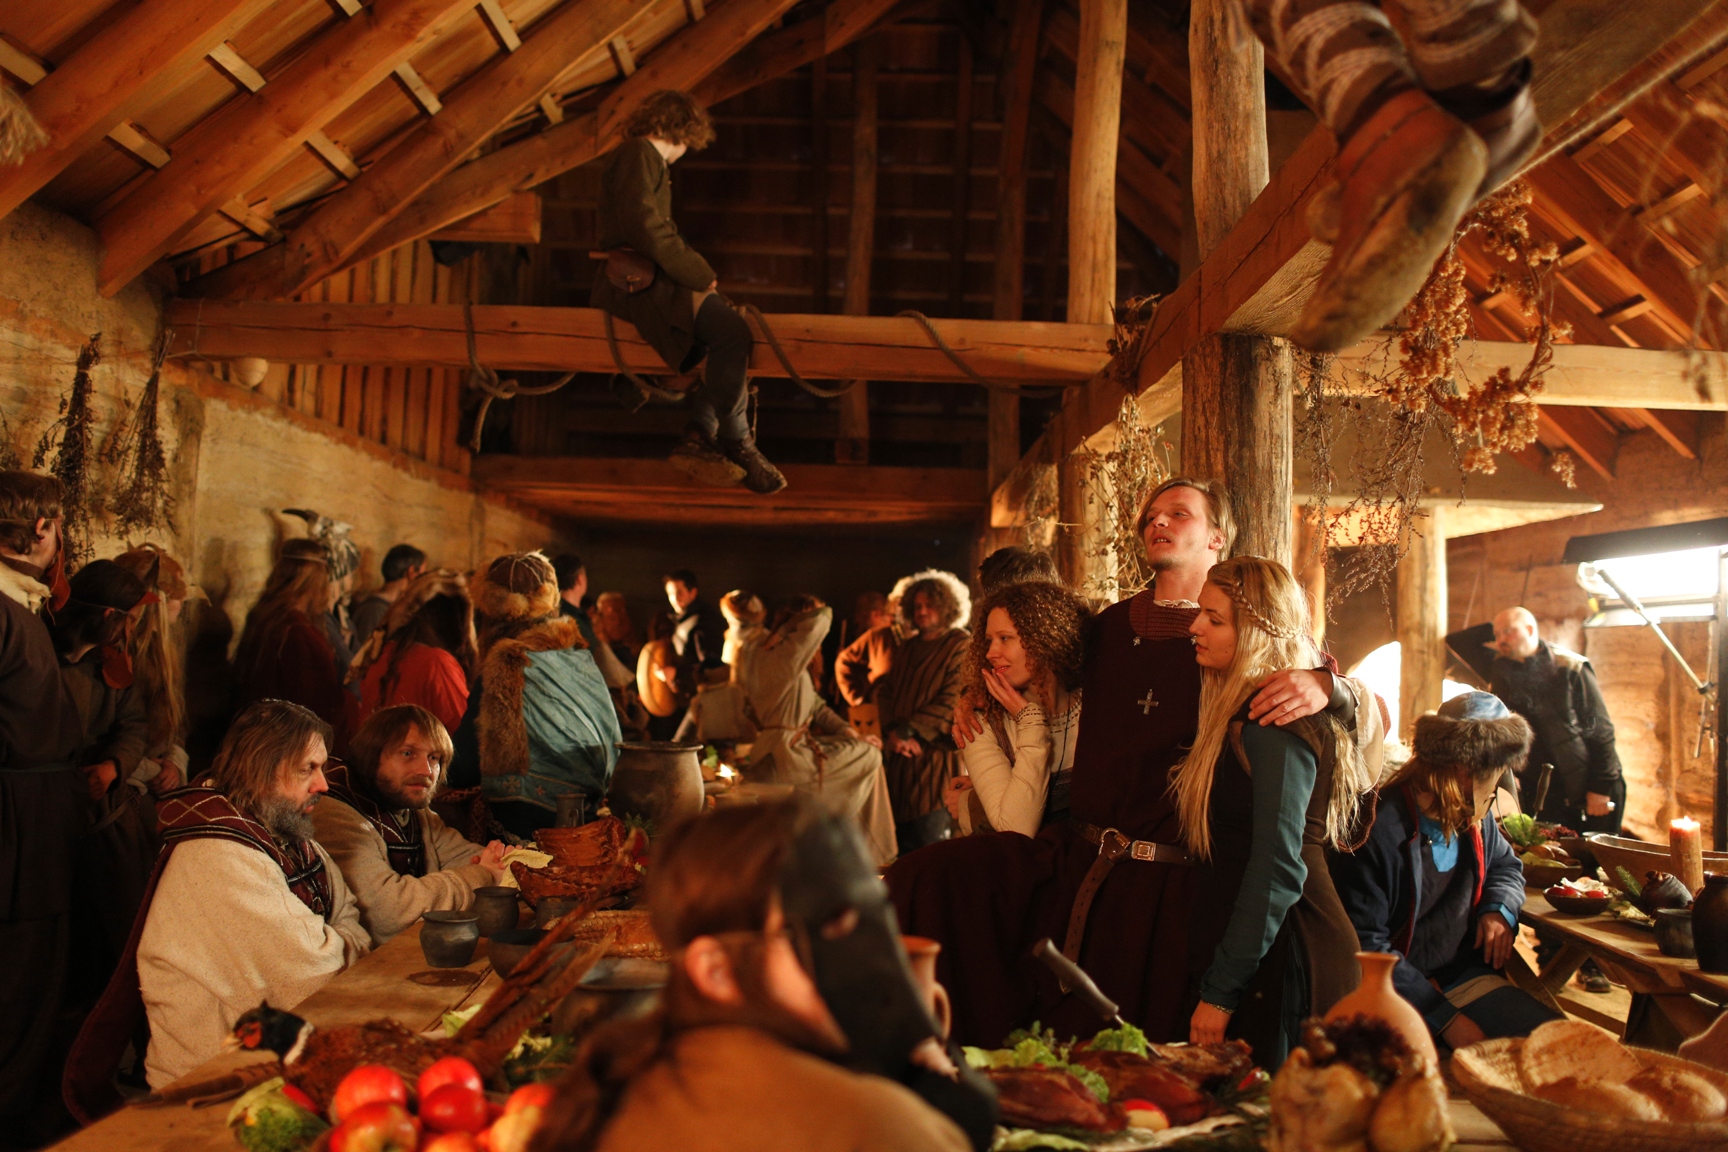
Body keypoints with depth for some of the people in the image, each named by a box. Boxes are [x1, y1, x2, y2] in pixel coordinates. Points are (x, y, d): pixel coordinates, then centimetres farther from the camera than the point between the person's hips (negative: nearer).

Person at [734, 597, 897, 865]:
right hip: (787, 757, -10)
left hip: (795, 746, 10)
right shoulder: (785, 656, -20)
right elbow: (822, 617, -30)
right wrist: (786, 629, -13)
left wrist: (848, 731, 5)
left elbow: (816, 706, 14)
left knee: (865, 748, 14)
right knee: (868, 756, 1)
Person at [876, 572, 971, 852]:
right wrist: (893, 732, -6)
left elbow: (953, 700, -13)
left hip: (936, 753, -6)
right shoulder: (906, 648, 20)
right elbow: (885, 690, 13)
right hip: (902, 755, 7)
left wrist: (907, 730, -14)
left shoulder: (961, 645, -3)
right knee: (901, 839, 8)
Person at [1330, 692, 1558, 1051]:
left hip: (1466, 976, 8)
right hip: (1400, 995, -8)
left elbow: (1506, 866, 31)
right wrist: (1444, 1017, -24)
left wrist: (1500, 910, 7)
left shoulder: (1475, 820, 9)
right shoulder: (1377, 831, -20)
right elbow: (1365, 948, -21)